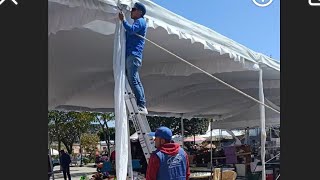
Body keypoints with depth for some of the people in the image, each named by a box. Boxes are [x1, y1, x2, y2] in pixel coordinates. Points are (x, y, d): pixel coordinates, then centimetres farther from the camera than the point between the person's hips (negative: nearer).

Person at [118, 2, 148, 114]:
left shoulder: (141, 21, 0)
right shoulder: (138, 23, 30)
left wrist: (123, 20, -10)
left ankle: (141, 106, -20)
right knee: (135, 81, 5)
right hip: (130, 56, 10)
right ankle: (142, 106, 4)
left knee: (133, 80, -17)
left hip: (133, 55, -10)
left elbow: (131, 30, -19)